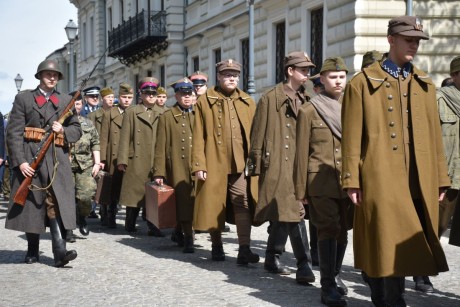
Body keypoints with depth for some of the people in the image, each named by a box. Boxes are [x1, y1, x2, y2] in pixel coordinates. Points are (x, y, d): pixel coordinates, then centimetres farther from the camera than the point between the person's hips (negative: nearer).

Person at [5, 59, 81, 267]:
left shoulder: (66, 101, 14)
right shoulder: (23, 98, 5)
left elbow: (77, 130, 18)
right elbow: (14, 132, -2)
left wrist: (63, 130, -5)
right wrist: (20, 161, -12)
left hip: (57, 158, 1)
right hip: (29, 158, -1)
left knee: (57, 203, -10)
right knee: (30, 204, 5)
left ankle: (60, 251, -18)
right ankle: (32, 251, 17)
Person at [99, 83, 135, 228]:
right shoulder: (109, 115, 8)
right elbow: (104, 139, 3)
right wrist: (102, 160, -4)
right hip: (114, 160, -1)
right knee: (114, 191, 4)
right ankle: (111, 218, 15)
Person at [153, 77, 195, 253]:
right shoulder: (167, 117, 4)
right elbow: (160, 147, 1)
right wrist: (158, 173, -6)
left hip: (197, 168, 3)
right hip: (177, 170, -3)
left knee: (194, 202, 7)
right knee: (183, 202, -5)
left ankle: (180, 232, 27)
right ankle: (188, 239, -1)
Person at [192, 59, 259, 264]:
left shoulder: (248, 102, 12)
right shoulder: (205, 101, 3)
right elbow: (198, 136, -1)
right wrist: (199, 165, -8)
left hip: (241, 164, 2)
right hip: (214, 164, -1)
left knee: (243, 205, -5)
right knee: (214, 206, 7)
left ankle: (244, 250, -5)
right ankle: (217, 247, 20)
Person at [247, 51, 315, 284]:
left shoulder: (306, 100, 15)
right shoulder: (270, 99, -2)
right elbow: (258, 135, -2)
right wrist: (256, 165, -6)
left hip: (300, 165, 6)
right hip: (278, 166, -6)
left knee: (283, 213, 11)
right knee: (292, 213, -14)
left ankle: (272, 258, 24)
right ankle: (304, 264, -15)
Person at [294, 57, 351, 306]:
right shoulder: (309, 111, 0)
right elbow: (302, 153, -1)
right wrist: (301, 190, -3)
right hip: (321, 181, -4)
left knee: (342, 230, 12)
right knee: (329, 229, -10)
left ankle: (335, 275, 30)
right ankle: (327, 286, -5)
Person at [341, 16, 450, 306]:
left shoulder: (425, 84, 15)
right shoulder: (363, 83, 2)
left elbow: (434, 135, 14)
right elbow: (352, 136, -2)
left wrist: (440, 178, 11)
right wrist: (352, 181, -7)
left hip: (419, 183, 4)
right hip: (380, 180, -4)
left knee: (401, 247, 7)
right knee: (385, 246, -3)